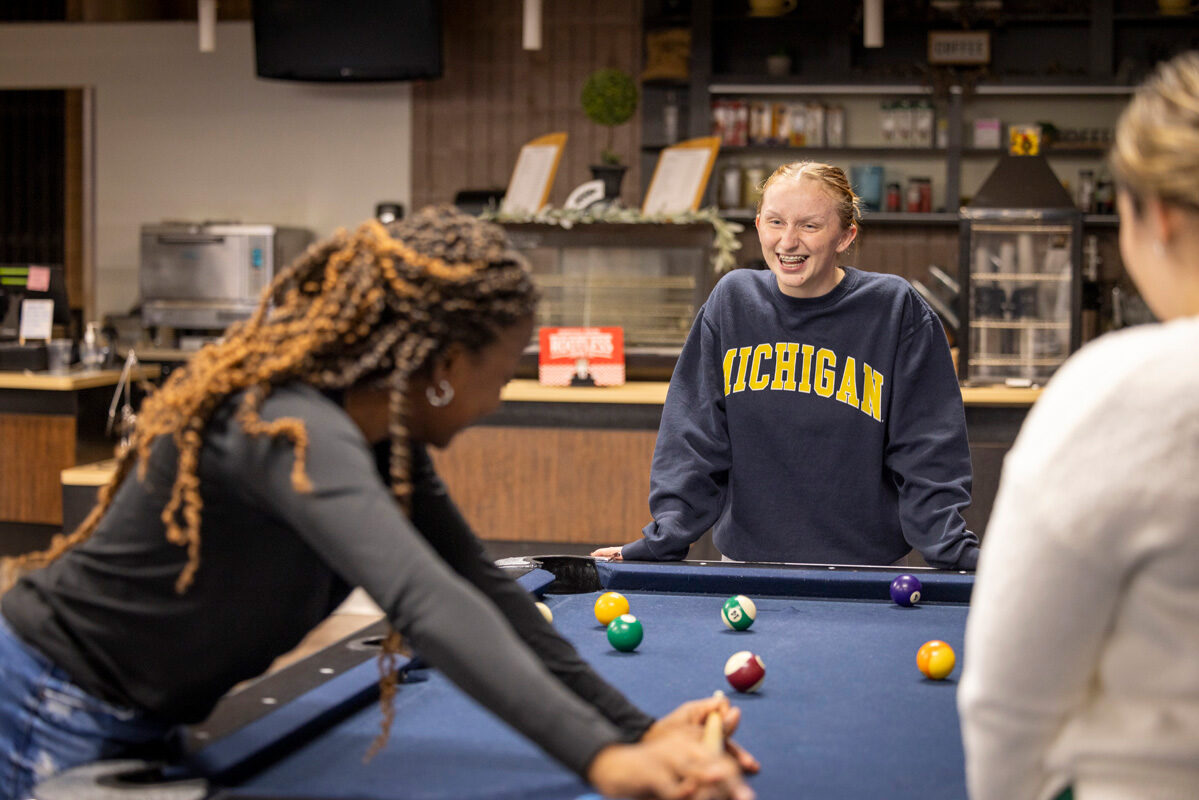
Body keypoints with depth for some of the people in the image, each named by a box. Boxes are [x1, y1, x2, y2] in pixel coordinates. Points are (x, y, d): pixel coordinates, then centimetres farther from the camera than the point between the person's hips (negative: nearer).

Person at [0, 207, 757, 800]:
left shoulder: (381, 432, -3)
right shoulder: (291, 428, -32)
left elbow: (480, 586, -2)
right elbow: (426, 601, -48)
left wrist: (637, 728, -8)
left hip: (147, 718, 9)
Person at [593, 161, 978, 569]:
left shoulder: (896, 310, -4)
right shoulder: (733, 300, 3)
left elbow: (926, 453, -4)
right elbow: (695, 437, 3)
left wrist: (953, 549, -14)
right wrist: (663, 540, -6)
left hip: (862, 564, -2)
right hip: (746, 558, 3)